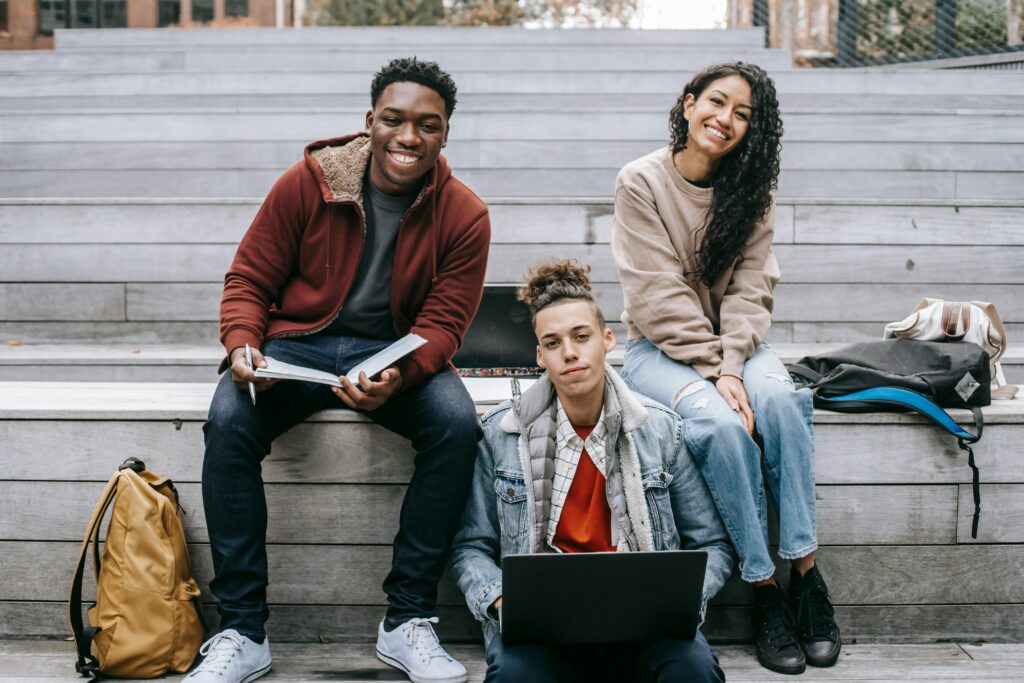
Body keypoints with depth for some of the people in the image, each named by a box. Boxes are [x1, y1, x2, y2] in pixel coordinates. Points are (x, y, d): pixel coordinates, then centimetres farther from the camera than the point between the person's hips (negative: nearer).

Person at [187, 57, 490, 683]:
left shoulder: (464, 215, -4)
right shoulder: (306, 183, -5)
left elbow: (443, 323, -7)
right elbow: (249, 280, 1)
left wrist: (397, 378, -28)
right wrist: (241, 345, -21)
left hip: (399, 352, 0)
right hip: (299, 343, 0)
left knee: (458, 424, -31)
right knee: (228, 423, -29)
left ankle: (408, 621, -18)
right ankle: (242, 633, -20)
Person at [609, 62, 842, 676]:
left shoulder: (751, 192, 5)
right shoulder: (641, 182, -7)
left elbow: (751, 288, -3)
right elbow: (661, 296, -13)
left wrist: (732, 365, -19)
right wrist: (713, 372, -20)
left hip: (735, 344, 3)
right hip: (660, 348, -3)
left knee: (781, 399, -29)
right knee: (721, 422, -31)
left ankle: (806, 572, -24)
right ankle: (763, 587, -22)